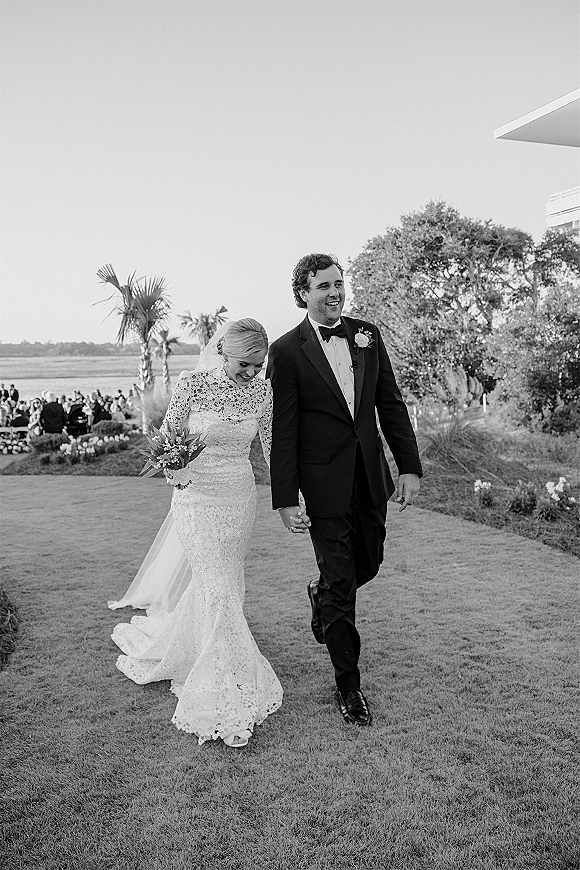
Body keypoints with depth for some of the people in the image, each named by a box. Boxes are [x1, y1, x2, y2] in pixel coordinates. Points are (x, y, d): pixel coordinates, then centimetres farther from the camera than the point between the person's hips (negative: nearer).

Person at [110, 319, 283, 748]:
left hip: (241, 495, 5)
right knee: (219, 590, -8)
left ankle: (164, 646, 45)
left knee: (222, 583, 17)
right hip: (199, 495, -5)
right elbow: (167, 438, -6)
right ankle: (226, 700, 2)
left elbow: (274, 446, 6)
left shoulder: (262, 391, -2)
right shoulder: (193, 383, -13)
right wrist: (174, 471, -26)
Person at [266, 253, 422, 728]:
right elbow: (282, 430, -8)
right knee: (340, 580, 1)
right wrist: (285, 498, -10)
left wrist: (410, 466, 1)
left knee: (368, 563, 18)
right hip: (325, 479, -5)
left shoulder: (367, 334, 6)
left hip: (371, 473, 5)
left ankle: (322, 596, 51)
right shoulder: (287, 351, -8)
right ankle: (349, 686, 17)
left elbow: (391, 403, 7)